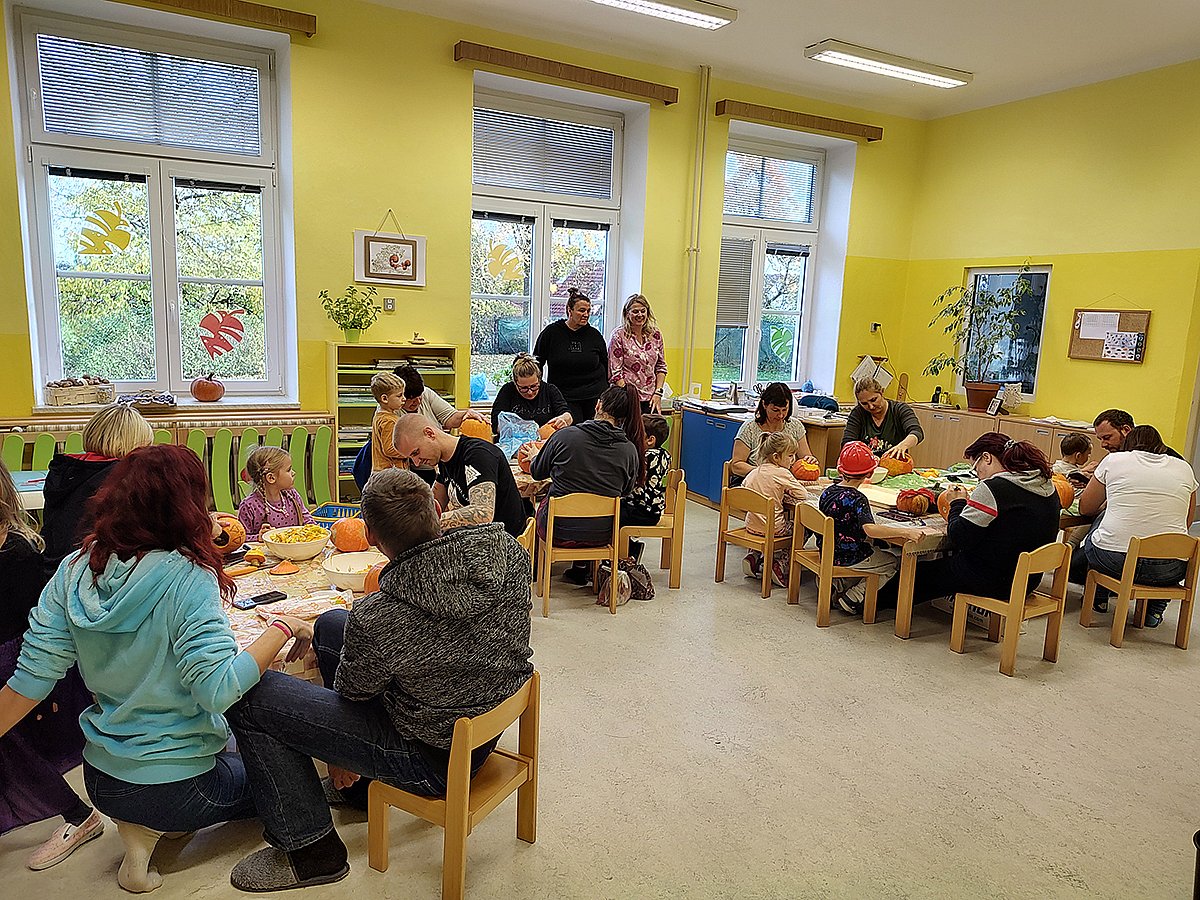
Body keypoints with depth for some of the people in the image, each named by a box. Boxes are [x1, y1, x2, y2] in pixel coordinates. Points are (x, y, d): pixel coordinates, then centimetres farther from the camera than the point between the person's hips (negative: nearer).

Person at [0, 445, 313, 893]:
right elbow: (218, 688, -31)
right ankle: (154, 828, 4)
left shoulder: (76, 569, -7)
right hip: (171, 788, -7)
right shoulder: (185, 577, -26)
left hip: (100, 779, 7)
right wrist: (283, 628, -20)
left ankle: (142, 824, 8)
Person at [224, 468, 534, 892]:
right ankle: (363, 783, 35)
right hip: (490, 724, 7)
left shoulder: (376, 619, -31)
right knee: (330, 625, 19)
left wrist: (340, 761, 12)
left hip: (436, 759, -7)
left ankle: (310, 849, 12)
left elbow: (349, 696, -9)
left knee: (250, 696, -4)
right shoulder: (504, 547, -17)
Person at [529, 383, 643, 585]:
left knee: (543, 504, 31)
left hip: (559, 532, -2)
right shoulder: (630, 450, -10)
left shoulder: (564, 436, -13)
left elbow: (537, 473, 3)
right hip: (602, 535, 2)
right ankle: (582, 569, 37)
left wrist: (534, 456, 26)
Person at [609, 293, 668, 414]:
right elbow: (616, 372, -6)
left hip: (651, 399, 4)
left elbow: (661, 367, 14)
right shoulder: (619, 336, -3)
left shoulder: (656, 335, 9)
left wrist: (658, 393, 3)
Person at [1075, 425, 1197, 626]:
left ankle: (1099, 599, 35)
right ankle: (1154, 610, 25)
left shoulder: (1114, 460, 5)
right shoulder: (1184, 468, 11)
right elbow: (1186, 522, 20)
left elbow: (1085, 508, 13)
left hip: (1112, 560, -1)